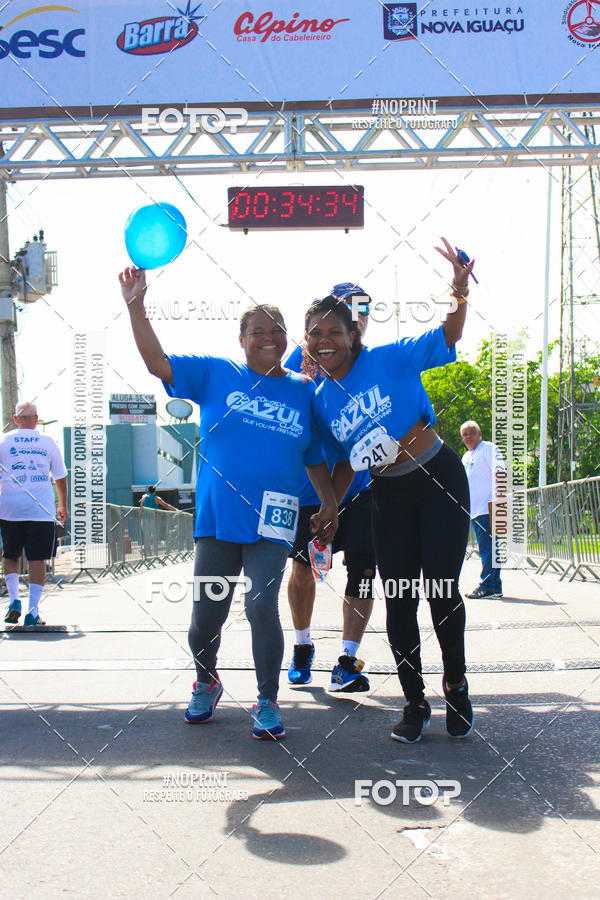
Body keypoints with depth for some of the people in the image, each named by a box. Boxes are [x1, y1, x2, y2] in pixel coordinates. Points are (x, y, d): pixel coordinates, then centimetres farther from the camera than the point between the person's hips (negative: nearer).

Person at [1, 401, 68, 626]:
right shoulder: (48, 442, 5)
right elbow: (61, 478, 11)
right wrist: (63, 506, 23)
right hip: (41, 510, -1)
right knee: (37, 560, 2)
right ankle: (32, 612, -2)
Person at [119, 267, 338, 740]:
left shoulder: (304, 391, 11)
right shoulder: (216, 374, 7)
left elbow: (315, 458, 17)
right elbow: (157, 361, 1)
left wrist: (330, 503, 7)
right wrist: (136, 306, -7)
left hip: (272, 520, 0)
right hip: (217, 515, 0)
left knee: (262, 606, -14)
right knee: (207, 614, 3)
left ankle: (268, 703, 4)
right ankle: (206, 683, 34)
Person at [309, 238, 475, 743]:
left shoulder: (389, 359, -10)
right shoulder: (322, 400, 3)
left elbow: (447, 337, -14)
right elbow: (345, 464, 12)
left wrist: (459, 291, -32)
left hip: (440, 480, -4)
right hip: (389, 497, 4)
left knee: (442, 591, -5)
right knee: (399, 600, 1)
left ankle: (456, 685, 20)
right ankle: (415, 703, 15)